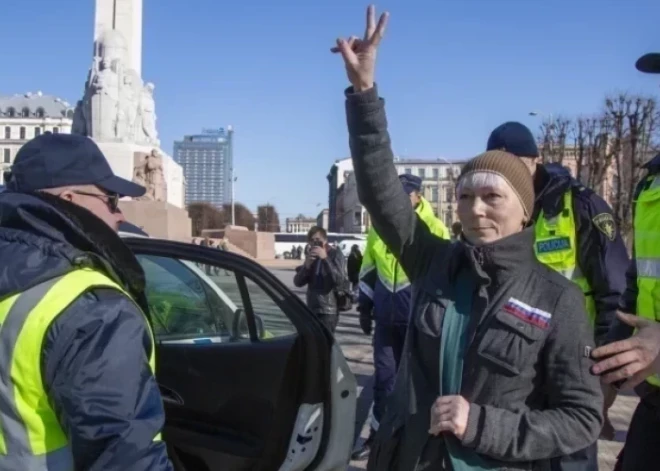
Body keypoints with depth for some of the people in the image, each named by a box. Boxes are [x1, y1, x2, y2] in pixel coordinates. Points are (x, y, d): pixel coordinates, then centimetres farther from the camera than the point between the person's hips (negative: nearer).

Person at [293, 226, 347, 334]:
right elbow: (298, 282, 6)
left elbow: (340, 280, -19)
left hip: (328, 311, -7)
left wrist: (325, 258, -23)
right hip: (312, 310, 7)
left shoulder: (336, 255, -3)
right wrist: (306, 265, -12)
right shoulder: (311, 257, 14)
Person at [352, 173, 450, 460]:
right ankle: (379, 436, 20)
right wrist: (365, 307, 15)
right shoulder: (378, 229, 8)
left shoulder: (434, 229, -4)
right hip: (386, 318, 4)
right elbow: (367, 271, 16)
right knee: (384, 377, 10)